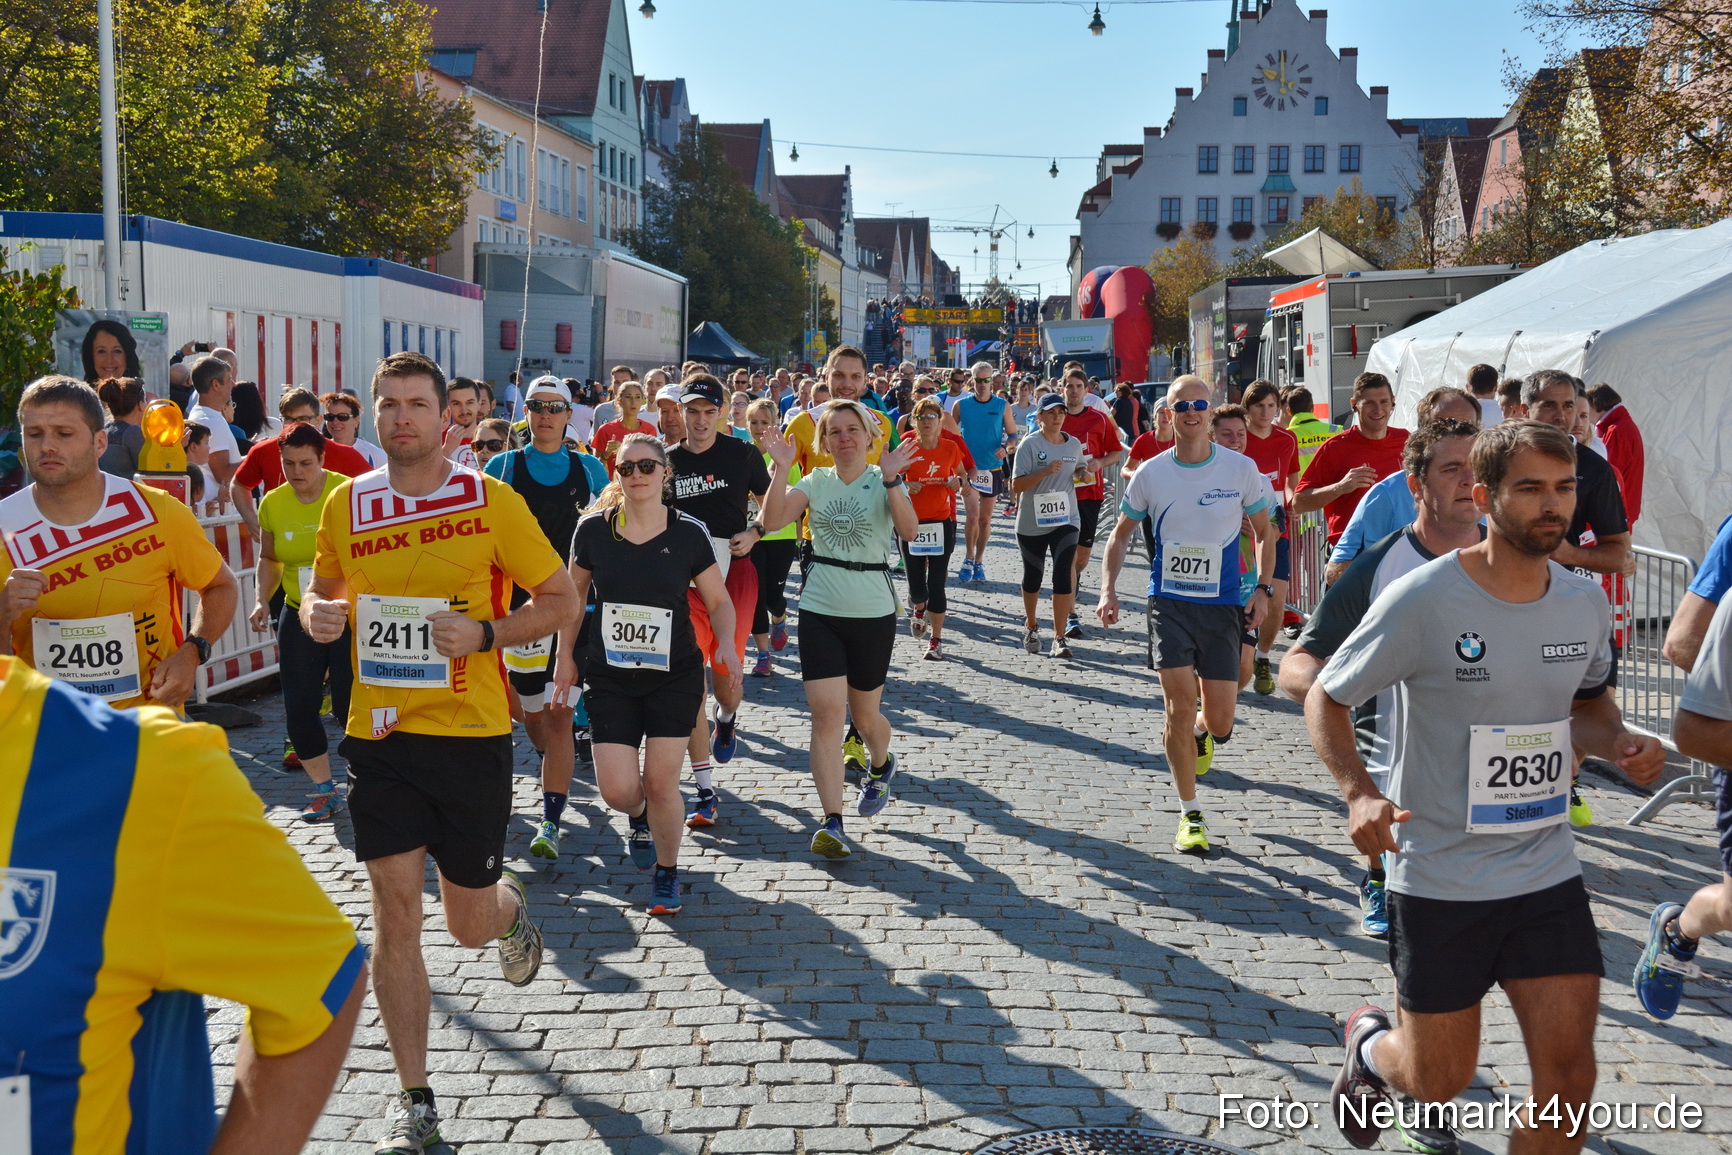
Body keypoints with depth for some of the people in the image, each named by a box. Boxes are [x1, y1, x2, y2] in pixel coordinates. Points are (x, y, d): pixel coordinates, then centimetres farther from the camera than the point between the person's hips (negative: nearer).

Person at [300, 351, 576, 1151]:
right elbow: (323, 588, 19)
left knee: (470, 925, 9)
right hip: (379, 734, 2)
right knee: (394, 914, 0)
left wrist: (484, 633, -18)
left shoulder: (492, 501, -7)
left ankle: (511, 909, 48)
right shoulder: (346, 504, 2)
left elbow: (561, 601, -2)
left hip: (471, 733, -2)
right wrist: (315, 614, -5)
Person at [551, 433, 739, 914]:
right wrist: (565, 655, 9)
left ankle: (667, 873, 24)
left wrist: (726, 645, -15)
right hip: (609, 677, 1)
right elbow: (574, 593, 10)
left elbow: (719, 602, 2)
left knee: (661, 784, -2)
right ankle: (639, 819, 34)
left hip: (675, 676, -1)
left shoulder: (688, 532, -6)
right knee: (617, 789, -5)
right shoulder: (593, 528, -4)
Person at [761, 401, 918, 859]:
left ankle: (882, 766, 47)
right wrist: (781, 471, -22)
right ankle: (831, 822, -6)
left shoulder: (885, 480, -2)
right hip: (820, 610, 1)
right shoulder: (815, 482, 4)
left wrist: (890, 480, -30)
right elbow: (773, 521, -12)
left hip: (873, 612, -1)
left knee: (864, 714, 12)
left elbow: (909, 530, -20)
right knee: (826, 712, -9)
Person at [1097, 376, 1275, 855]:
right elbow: (1121, 534, 11)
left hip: (1223, 605, 0)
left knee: (1219, 721, 0)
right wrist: (1108, 590, -2)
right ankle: (1190, 815, 4)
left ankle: (1196, 735, 40)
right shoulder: (1151, 474, -1)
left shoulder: (1241, 469, -3)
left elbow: (1263, 532, 9)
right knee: (1181, 704, -11)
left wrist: (1263, 589, -3)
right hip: (1169, 603, 0)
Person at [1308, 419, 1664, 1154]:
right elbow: (1325, 699, -8)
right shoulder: (1423, 600, -16)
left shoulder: (1584, 604, 0)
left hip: (1549, 874, 4)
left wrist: (1619, 743, -4)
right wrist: (1358, 792, -25)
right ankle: (1370, 1044, 46)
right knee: (1438, 1083, 9)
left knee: (1569, 1077, -1)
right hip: (1439, 879, -4)